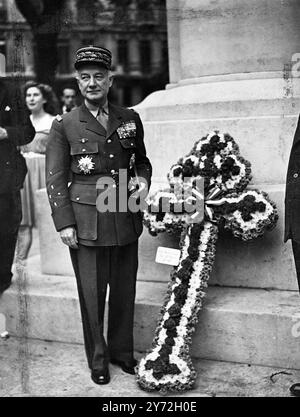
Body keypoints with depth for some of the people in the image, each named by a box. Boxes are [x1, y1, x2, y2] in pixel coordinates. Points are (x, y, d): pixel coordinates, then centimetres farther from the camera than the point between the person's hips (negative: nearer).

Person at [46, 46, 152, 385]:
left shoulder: (129, 119, 9)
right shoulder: (65, 125, 0)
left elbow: (142, 160, 22)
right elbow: (55, 178, -1)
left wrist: (142, 177, 0)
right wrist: (64, 223, -7)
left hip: (126, 220, 3)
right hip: (87, 220, -3)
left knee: (125, 289, 10)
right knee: (92, 294, 3)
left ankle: (122, 351, 29)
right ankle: (97, 360, 21)